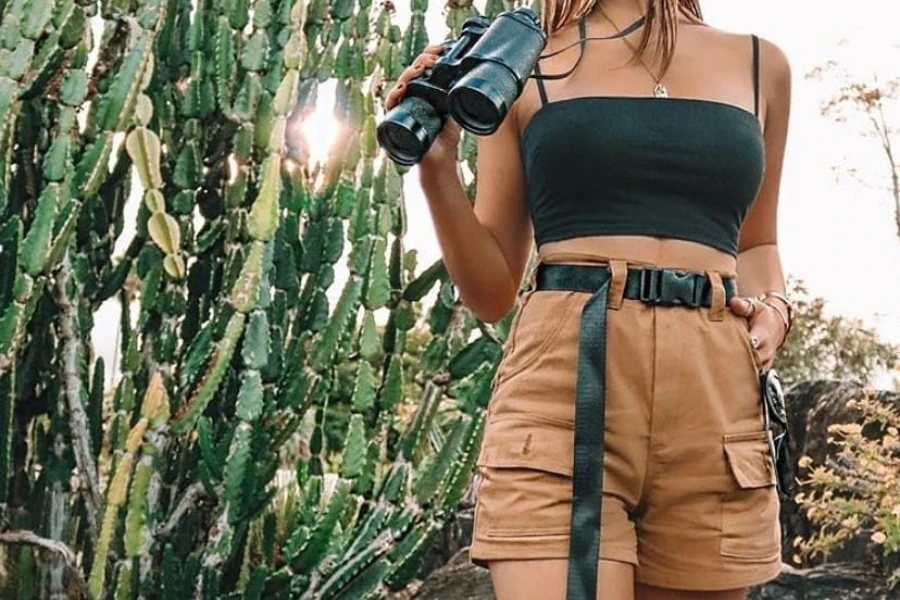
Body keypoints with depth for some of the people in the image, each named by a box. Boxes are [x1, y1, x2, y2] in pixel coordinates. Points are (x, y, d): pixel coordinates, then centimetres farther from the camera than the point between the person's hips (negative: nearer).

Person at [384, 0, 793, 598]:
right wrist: (438, 169, -4)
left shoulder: (761, 64, 17)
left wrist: (773, 308, 8)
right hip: (559, 391, -2)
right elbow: (492, 292, 10)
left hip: (713, 403, 3)